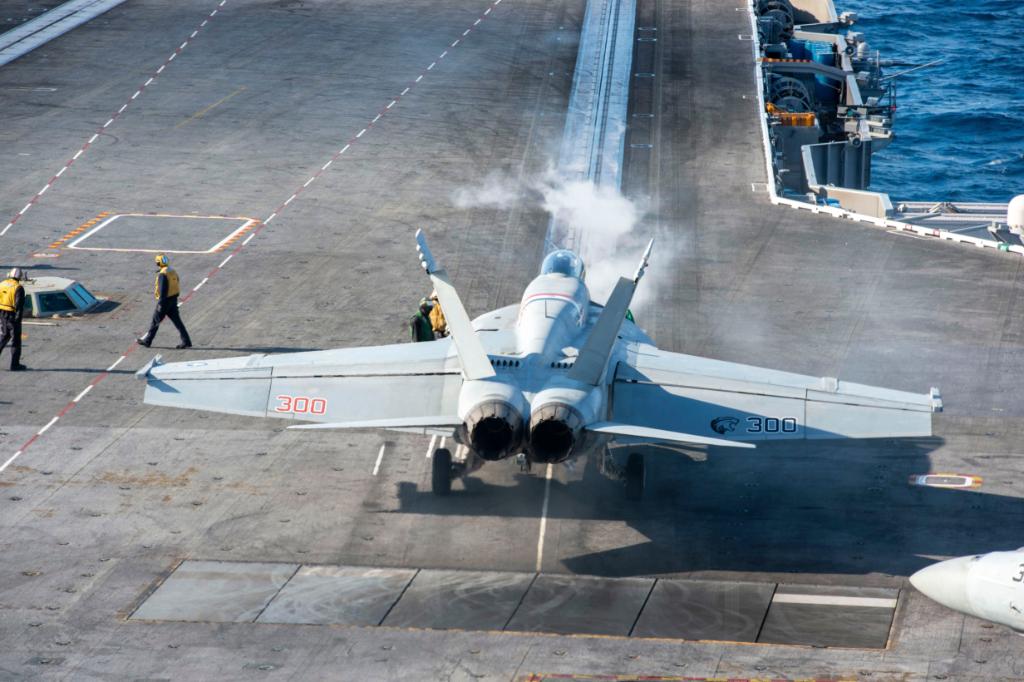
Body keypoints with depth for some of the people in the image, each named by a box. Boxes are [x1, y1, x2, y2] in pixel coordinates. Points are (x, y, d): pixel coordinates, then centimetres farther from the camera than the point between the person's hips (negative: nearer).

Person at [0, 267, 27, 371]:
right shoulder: (18, 288, -13)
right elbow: (19, 305, -18)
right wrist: (18, 319, -15)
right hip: (12, 315, -6)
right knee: (16, 340, 5)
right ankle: (15, 364, 7)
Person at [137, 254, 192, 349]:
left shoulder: (162, 274, -19)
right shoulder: (172, 271, 8)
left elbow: (162, 290, -23)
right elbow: (177, 285, 15)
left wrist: (160, 304, -20)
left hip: (165, 300, -8)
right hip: (174, 299, 8)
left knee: (156, 320, 6)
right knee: (177, 320, 7)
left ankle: (147, 340, 18)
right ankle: (186, 341, 2)